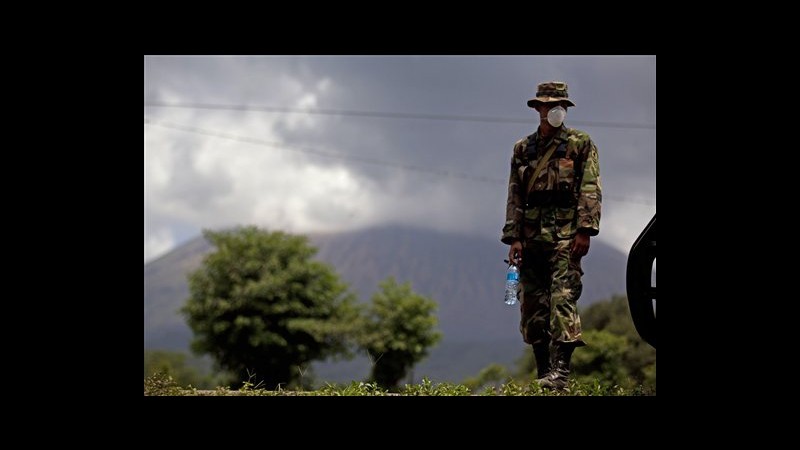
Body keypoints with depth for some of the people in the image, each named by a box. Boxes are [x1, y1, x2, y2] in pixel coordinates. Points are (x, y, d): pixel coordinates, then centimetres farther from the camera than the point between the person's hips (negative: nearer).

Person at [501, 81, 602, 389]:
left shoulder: (581, 144, 7)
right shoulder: (523, 149, 17)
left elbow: (590, 189, -2)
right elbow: (515, 197, 13)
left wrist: (585, 230, -13)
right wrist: (513, 237, 3)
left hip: (565, 235, -4)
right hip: (532, 236, 4)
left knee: (563, 298, -15)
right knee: (532, 306, 3)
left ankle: (560, 371, -22)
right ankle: (543, 373, 8)